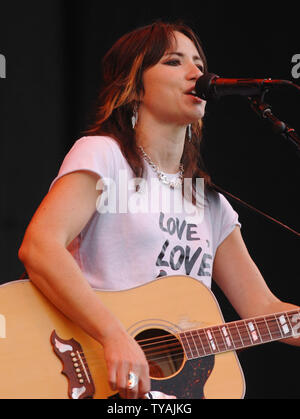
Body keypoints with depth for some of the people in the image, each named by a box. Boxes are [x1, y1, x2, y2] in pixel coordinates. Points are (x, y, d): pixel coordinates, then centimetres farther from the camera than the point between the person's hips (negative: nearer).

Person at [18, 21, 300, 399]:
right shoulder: (102, 155, -1)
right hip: (103, 381, -6)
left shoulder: (210, 201, 20)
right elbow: (37, 247, -18)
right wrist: (116, 336, -27)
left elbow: (263, 309, 18)